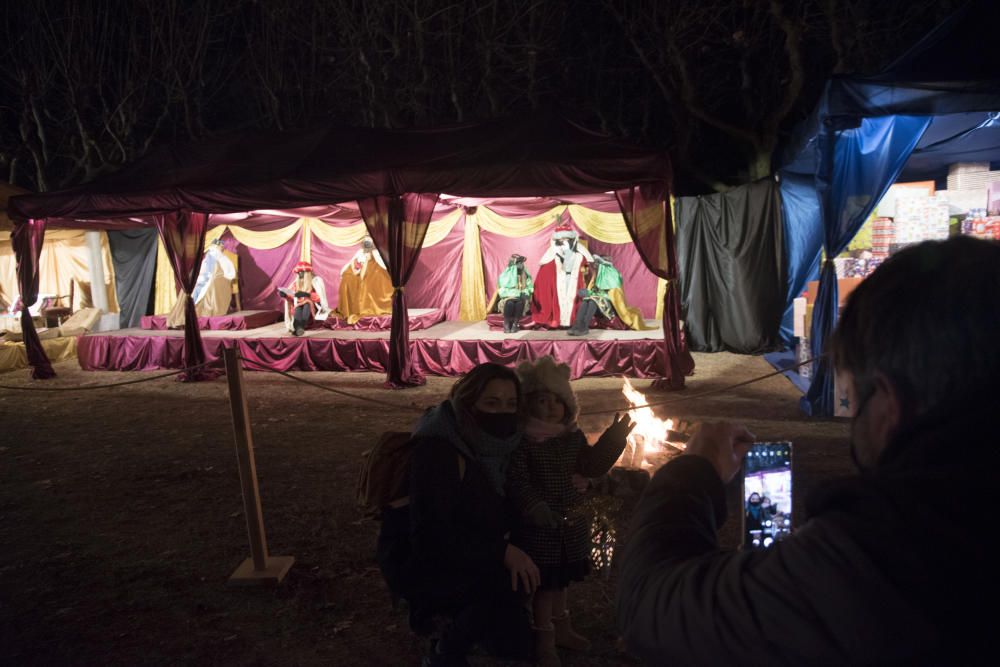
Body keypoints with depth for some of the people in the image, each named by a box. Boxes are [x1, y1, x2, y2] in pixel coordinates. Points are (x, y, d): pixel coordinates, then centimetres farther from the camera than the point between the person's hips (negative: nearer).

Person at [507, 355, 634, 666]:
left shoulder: (572, 436, 3)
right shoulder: (521, 440, -20)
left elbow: (591, 466, 13)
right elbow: (517, 481, -23)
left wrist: (613, 439, 5)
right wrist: (537, 509, -31)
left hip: (568, 522, 7)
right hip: (538, 526, -7)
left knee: (560, 579, 23)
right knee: (545, 582, 4)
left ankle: (561, 628, 42)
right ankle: (545, 639, 22)